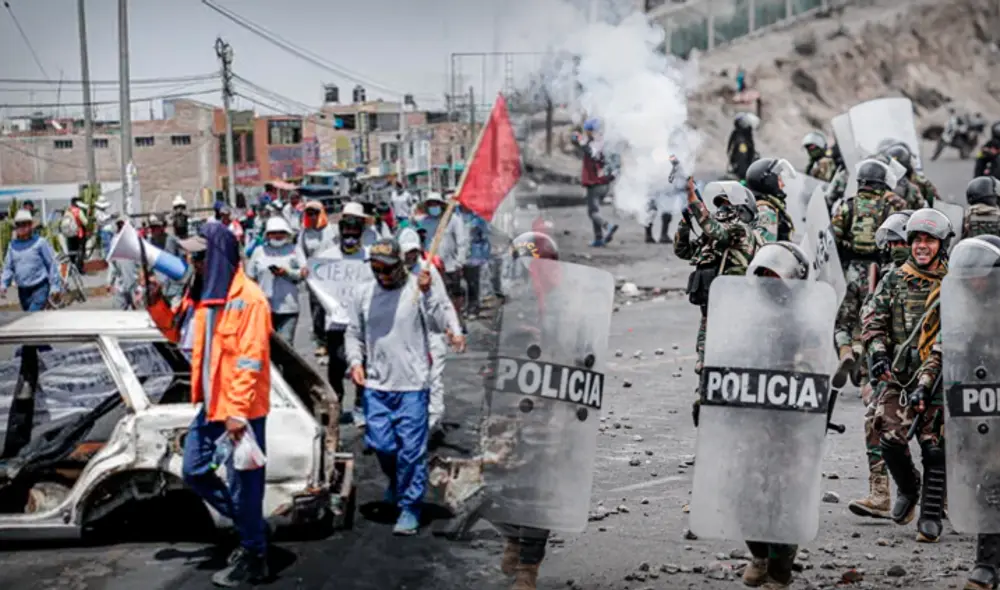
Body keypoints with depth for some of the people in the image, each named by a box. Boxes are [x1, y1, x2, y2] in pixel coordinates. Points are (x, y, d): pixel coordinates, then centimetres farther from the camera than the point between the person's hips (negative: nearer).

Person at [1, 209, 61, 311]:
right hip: (23, 290, 6)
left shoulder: (40, 242, -7)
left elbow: (52, 264, -5)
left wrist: (55, 286, -8)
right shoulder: (13, 245, 8)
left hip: (40, 288, -6)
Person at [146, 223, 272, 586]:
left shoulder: (248, 300, -18)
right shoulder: (200, 293, 9)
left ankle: (253, 559, 14)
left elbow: (249, 362, -22)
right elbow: (177, 332, 22)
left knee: (242, 483, 0)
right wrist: (156, 303, 5)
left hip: (241, 410, -10)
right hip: (211, 405, 10)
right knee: (194, 471, 18)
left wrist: (238, 412, -24)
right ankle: (249, 525, 32)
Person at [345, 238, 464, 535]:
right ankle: (395, 479, 36)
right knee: (380, 443, 3)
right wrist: (355, 361, 1)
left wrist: (427, 293, -24)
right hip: (376, 385, 3)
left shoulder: (418, 289, -4)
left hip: (412, 385, -3)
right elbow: (354, 334, 17)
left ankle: (409, 507, 11)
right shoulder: (364, 294, 7)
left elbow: (440, 324, -14)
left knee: (411, 448, -2)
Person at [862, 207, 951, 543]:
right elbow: (873, 320, 10)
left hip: (939, 378, -2)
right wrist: (877, 352, -10)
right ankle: (907, 488, 25)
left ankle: (931, 514, 5)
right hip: (898, 376, 2)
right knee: (890, 439, -5)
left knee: (935, 446, -5)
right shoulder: (894, 280, 9)